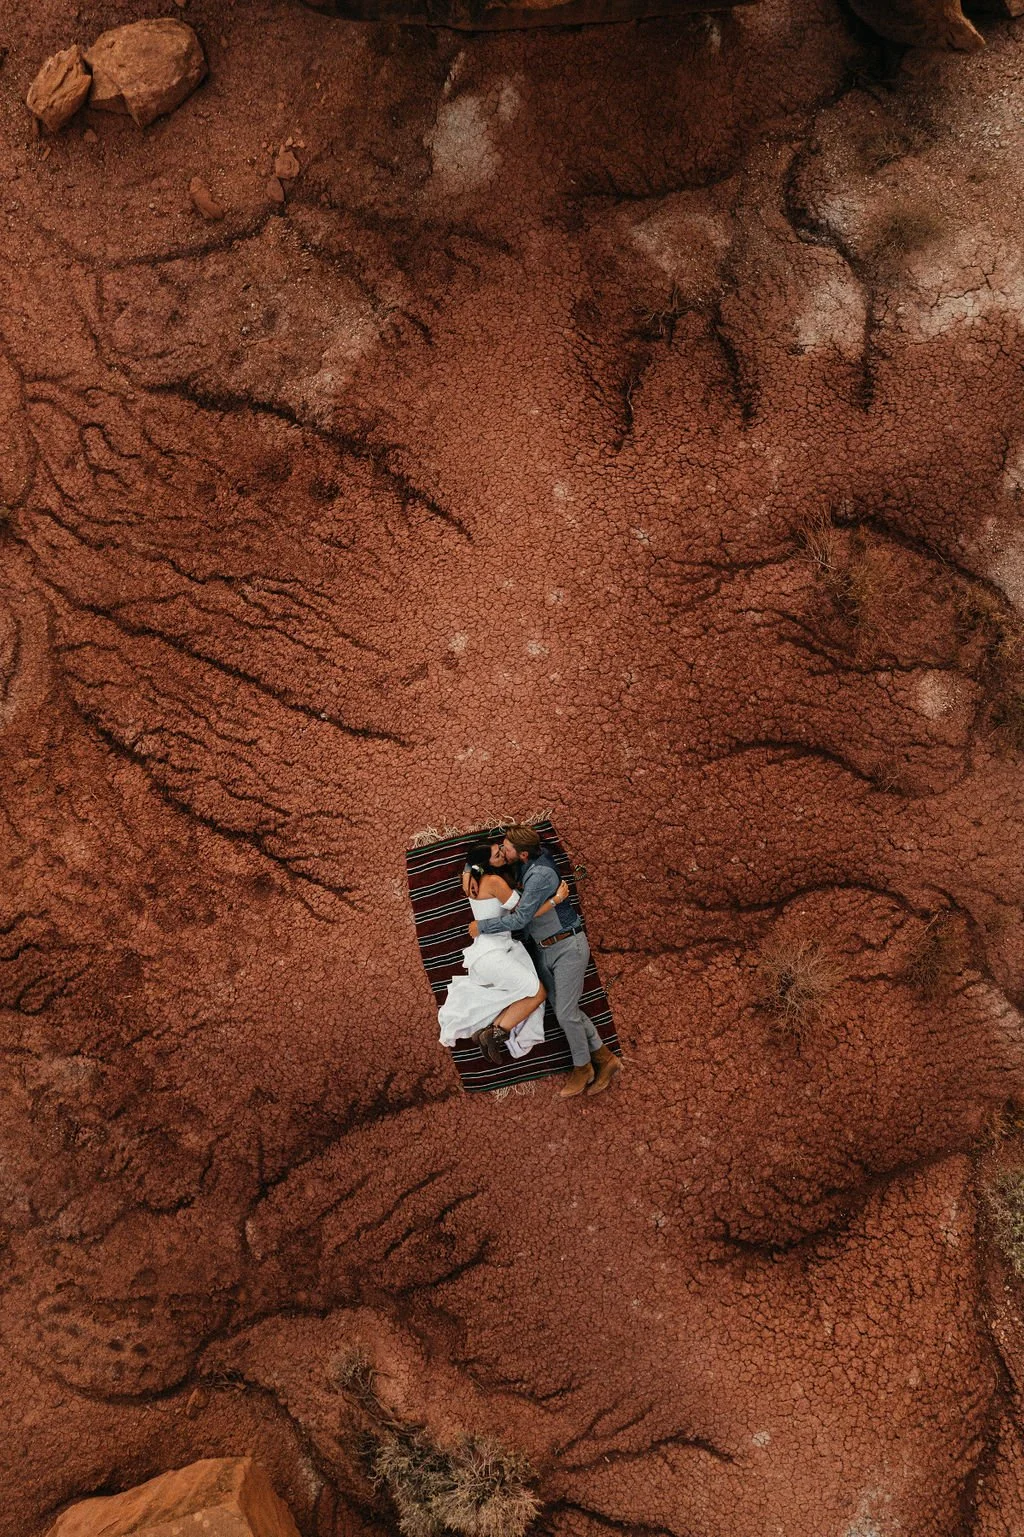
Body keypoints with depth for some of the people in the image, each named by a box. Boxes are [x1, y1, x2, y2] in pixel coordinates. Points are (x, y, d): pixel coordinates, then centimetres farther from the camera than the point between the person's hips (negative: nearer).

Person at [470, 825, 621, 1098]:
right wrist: (493, 860, -4)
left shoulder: (540, 874, -26)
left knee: (565, 1012, -5)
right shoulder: (524, 864, -1)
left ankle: (582, 1067, 17)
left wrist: (481, 926, -17)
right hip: (544, 950, 9)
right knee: (563, 1008, 8)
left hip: (568, 947, -9)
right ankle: (604, 1058, 19)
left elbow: (519, 919, -27)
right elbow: (489, 850, 19)